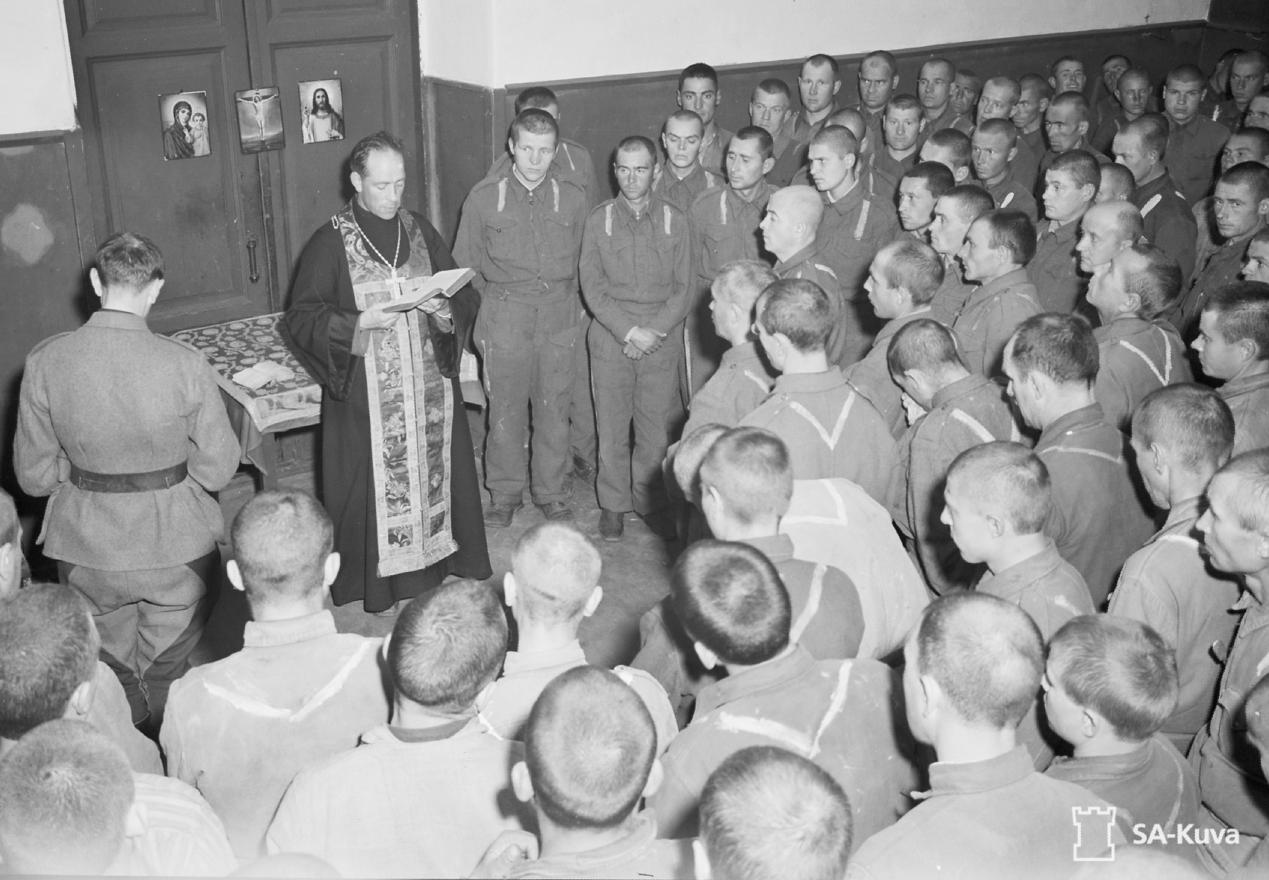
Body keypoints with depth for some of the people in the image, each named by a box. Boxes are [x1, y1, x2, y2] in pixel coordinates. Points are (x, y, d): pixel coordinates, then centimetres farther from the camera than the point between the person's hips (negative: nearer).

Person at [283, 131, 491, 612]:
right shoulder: (329, 244, -6)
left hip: (429, 386, 4)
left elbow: (466, 295, 10)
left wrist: (446, 307, -13)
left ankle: (440, 556, 27)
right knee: (373, 481, 3)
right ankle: (375, 578, 17)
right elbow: (299, 319, -7)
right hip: (366, 393, -3)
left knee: (435, 470, 10)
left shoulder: (420, 231, 5)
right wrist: (359, 323, -21)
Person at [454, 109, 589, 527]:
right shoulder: (484, 198, 1)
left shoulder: (573, 198, 4)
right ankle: (505, 492, 21)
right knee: (505, 409, 4)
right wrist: (491, 304, 3)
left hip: (560, 317, 1)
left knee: (554, 409, 7)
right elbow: (465, 265, 8)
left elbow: (584, 261, 14)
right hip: (504, 318, -1)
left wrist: (575, 301, 8)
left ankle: (551, 492, 23)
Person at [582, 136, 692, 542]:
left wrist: (652, 332, -10)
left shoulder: (674, 220, 4)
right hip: (610, 337, 0)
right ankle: (613, 504, 18)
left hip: (662, 338, 0)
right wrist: (629, 331, -11)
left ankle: (651, 501, 17)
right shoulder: (598, 220, 3)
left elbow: (683, 289, 2)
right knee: (612, 425, 5)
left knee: (657, 425, 2)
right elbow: (592, 287, -1)